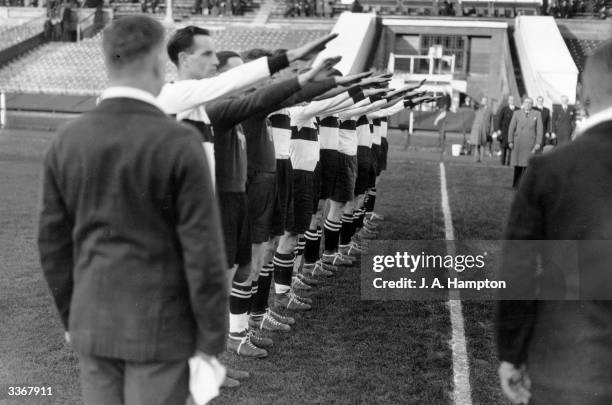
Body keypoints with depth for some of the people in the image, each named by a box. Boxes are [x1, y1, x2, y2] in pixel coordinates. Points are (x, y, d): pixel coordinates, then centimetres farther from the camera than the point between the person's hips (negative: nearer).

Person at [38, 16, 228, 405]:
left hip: (93, 323, 5)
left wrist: (72, 317, 17)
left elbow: (54, 241, 5)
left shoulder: (67, 140, -2)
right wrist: (211, 340, -7)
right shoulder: (179, 143, -17)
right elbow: (203, 250, -16)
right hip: (159, 328, -4)